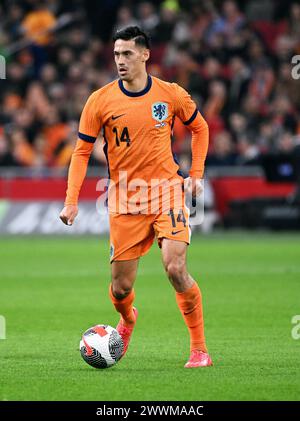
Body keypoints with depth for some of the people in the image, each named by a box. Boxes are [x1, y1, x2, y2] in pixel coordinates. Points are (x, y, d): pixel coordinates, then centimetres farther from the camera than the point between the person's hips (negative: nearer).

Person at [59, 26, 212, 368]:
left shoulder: (172, 95, -2)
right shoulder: (100, 101, -4)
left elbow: (199, 128, 16)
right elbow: (82, 151, 1)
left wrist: (196, 173, 6)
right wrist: (71, 201, -7)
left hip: (166, 192, -1)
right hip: (124, 201, 1)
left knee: (176, 269, -17)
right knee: (121, 286, 3)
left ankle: (199, 348, -4)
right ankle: (127, 319, 40)